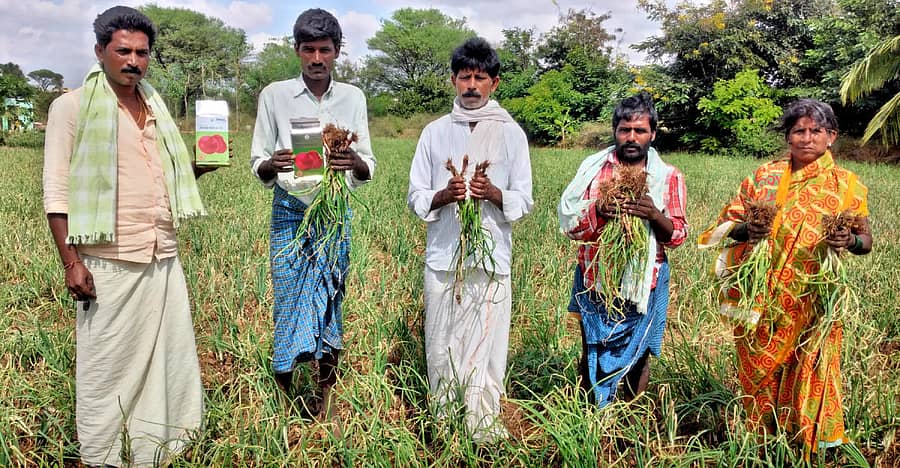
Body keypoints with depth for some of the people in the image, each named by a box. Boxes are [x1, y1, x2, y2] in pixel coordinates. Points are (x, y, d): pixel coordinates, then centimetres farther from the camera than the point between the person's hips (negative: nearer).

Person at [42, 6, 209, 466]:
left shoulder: (155, 108, 16)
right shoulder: (72, 106, -1)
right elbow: (57, 190, -5)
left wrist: (203, 166, 8)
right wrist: (71, 261, -12)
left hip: (164, 259, 6)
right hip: (109, 262, -6)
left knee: (171, 359, 9)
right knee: (106, 367, 2)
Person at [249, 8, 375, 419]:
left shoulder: (353, 98, 5)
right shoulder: (274, 95, 0)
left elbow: (368, 170, 3)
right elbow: (257, 166, 1)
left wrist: (355, 162, -21)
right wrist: (272, 164, -23)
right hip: (289, 212, -1)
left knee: (330, 305, 6)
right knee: (287, 305, -1)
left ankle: (327, 399, 18)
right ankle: (283, 397, 13)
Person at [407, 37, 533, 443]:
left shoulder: (511, 133, 4)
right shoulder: (435, 132, 6)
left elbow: (524, 201, 4)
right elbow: (415, 197, 6)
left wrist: (494, 194, -16)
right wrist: (443, 195, -14)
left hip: (491, 258, -1)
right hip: (442, 257, 1)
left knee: (487, 344, -2)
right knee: (441, 343, 7)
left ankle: (484, 423, 12)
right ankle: (441, 419, 22)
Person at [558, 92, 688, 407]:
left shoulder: (669, 177, 0)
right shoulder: (594, 168, 0)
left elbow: (677, 236, -1)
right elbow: (571, 226, -3)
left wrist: (654, 215, -21)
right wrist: (599, 210, -23)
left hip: (644, 283, 0)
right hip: (596, 280, 1)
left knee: (637, 357, 11)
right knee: (591, 356, 11)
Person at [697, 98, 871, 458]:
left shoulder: (846, 185, 3)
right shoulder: (765, 176, 6)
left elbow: (866, 240, 5)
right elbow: (727, 223, 6)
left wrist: (849, 241, -18)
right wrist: (746, 230, -17)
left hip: (812, 301, -1)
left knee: (808, 374, 3)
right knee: (757, 371, 9)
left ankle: (809, 446, 22)